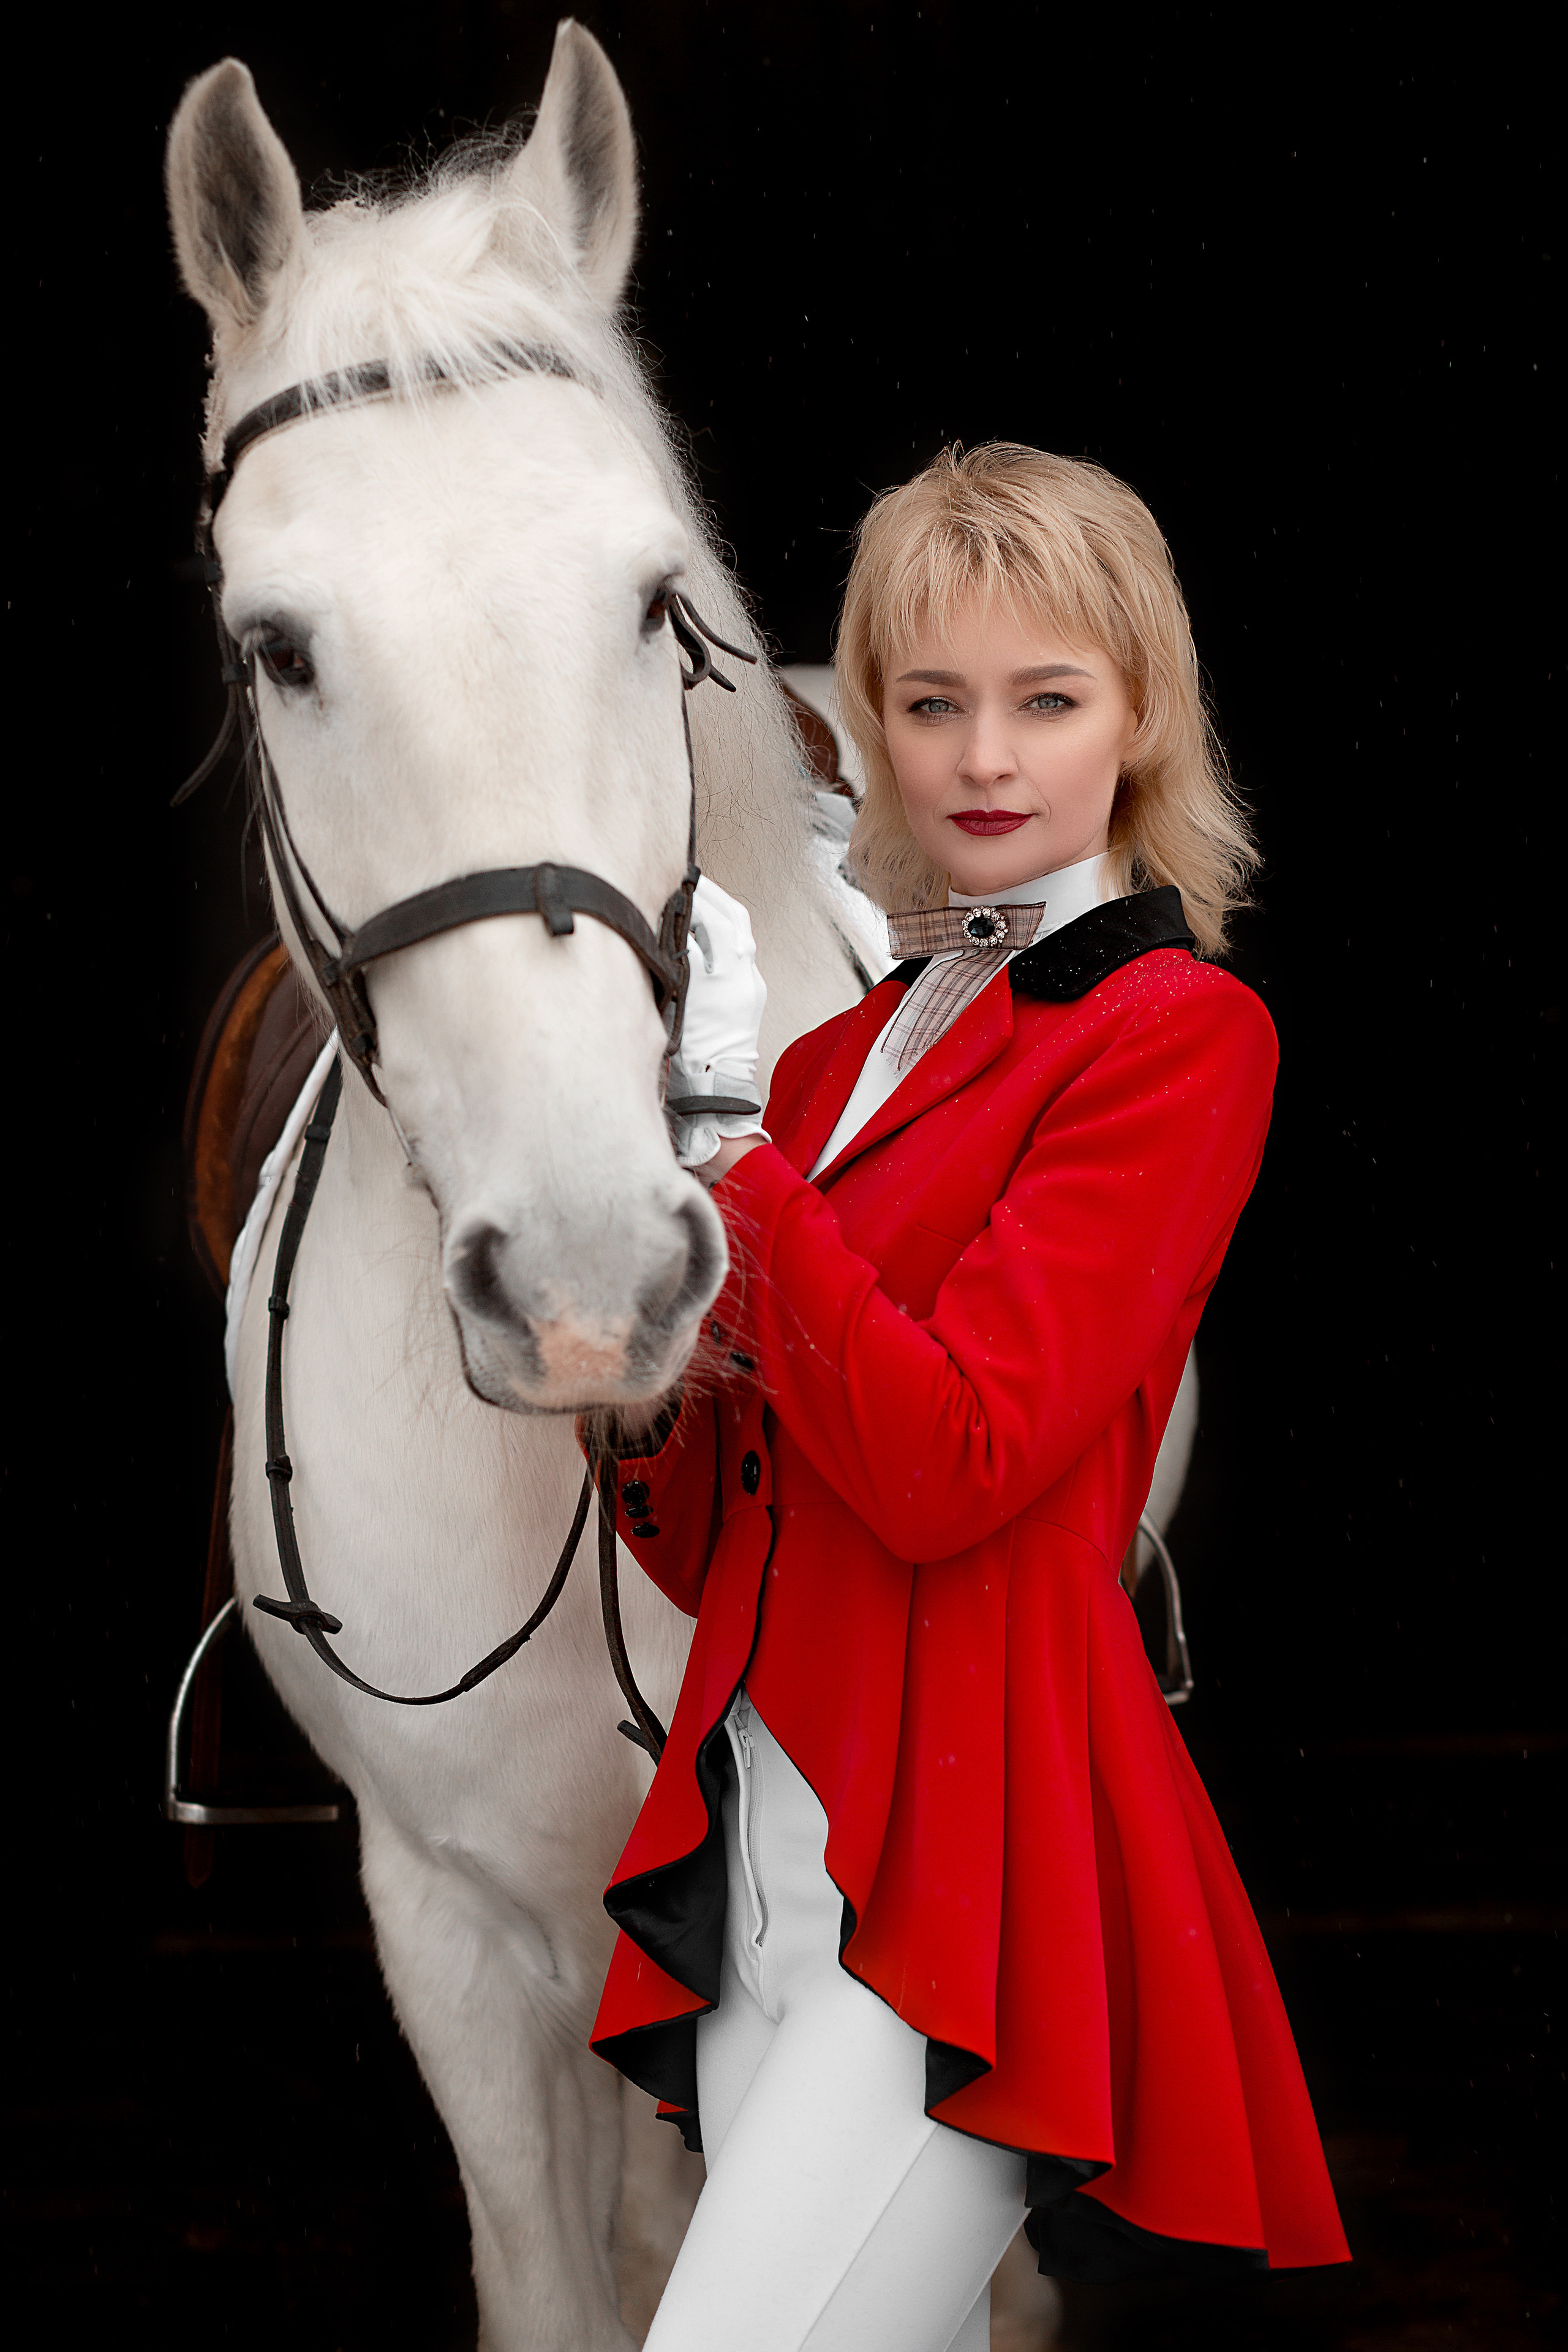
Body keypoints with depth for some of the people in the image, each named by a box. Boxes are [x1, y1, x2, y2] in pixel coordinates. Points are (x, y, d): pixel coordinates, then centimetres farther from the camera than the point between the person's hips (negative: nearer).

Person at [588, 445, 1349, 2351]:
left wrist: (729, 1131, -14)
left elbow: (950, 1467, -17)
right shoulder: (850, 1051, 15)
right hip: (765, 1849, 7)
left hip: (969, 1859, -7)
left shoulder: (1177, 1032, -6)